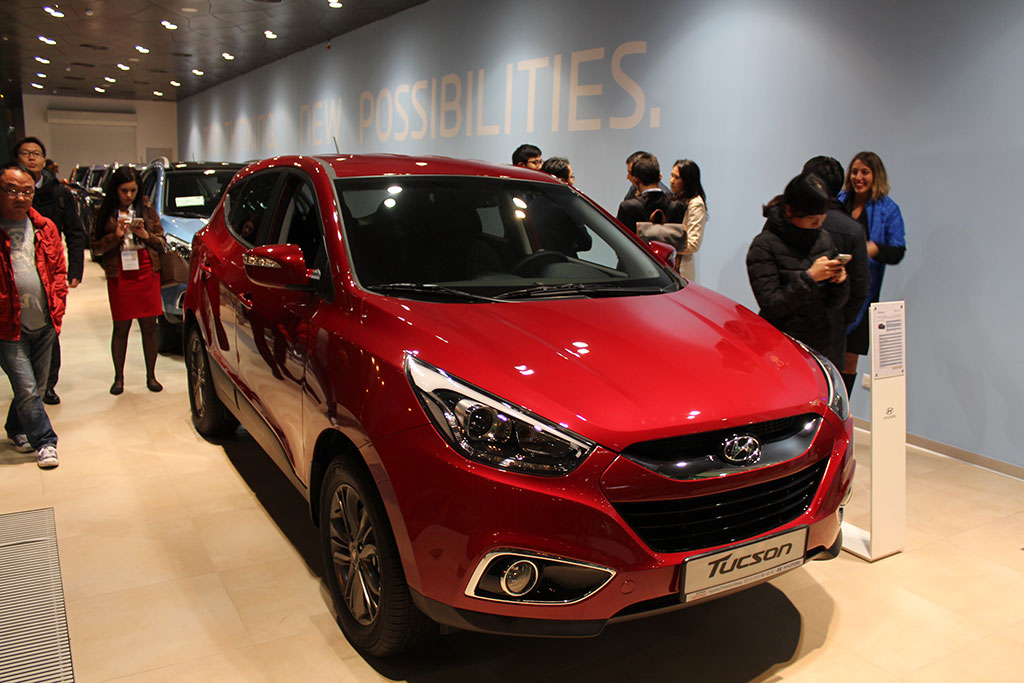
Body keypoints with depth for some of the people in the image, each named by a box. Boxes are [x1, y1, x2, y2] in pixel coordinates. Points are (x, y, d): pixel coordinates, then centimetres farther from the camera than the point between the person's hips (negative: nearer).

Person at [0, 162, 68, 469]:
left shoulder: (45, 228, 6)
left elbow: (59, 270, 12)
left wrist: (57, 308, 4)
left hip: (44, 326, 5)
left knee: (36, 385, 17)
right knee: (26, 389, -5)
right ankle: (44, 442, 8)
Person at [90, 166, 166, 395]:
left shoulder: (146, 207, 7)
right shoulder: (105, 211, 5)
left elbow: (162, 242, 8)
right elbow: (96, 247, 2)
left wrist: (146, 235, -10)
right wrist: (116, 236, -13)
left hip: (147, 273, 1)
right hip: (119, 276, -1)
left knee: (149, 326, 2)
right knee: (121, 327, 3)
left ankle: (151, 375, 13)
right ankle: (118, 377, 14)